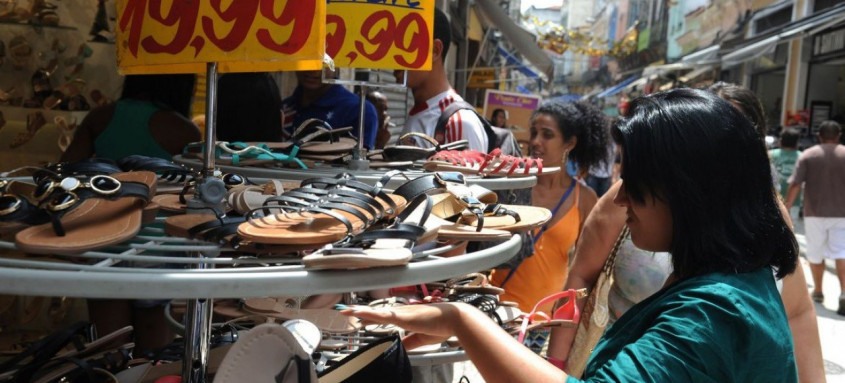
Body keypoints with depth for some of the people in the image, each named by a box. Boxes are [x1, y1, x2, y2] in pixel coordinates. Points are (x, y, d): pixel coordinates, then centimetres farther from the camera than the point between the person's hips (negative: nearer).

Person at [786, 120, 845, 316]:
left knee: (815, 253, 13)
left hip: (814, 212, 0)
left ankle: (817, 292, 25)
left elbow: (795, 185, -8)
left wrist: (786, 208, -2)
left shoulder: (807, 155, -1)